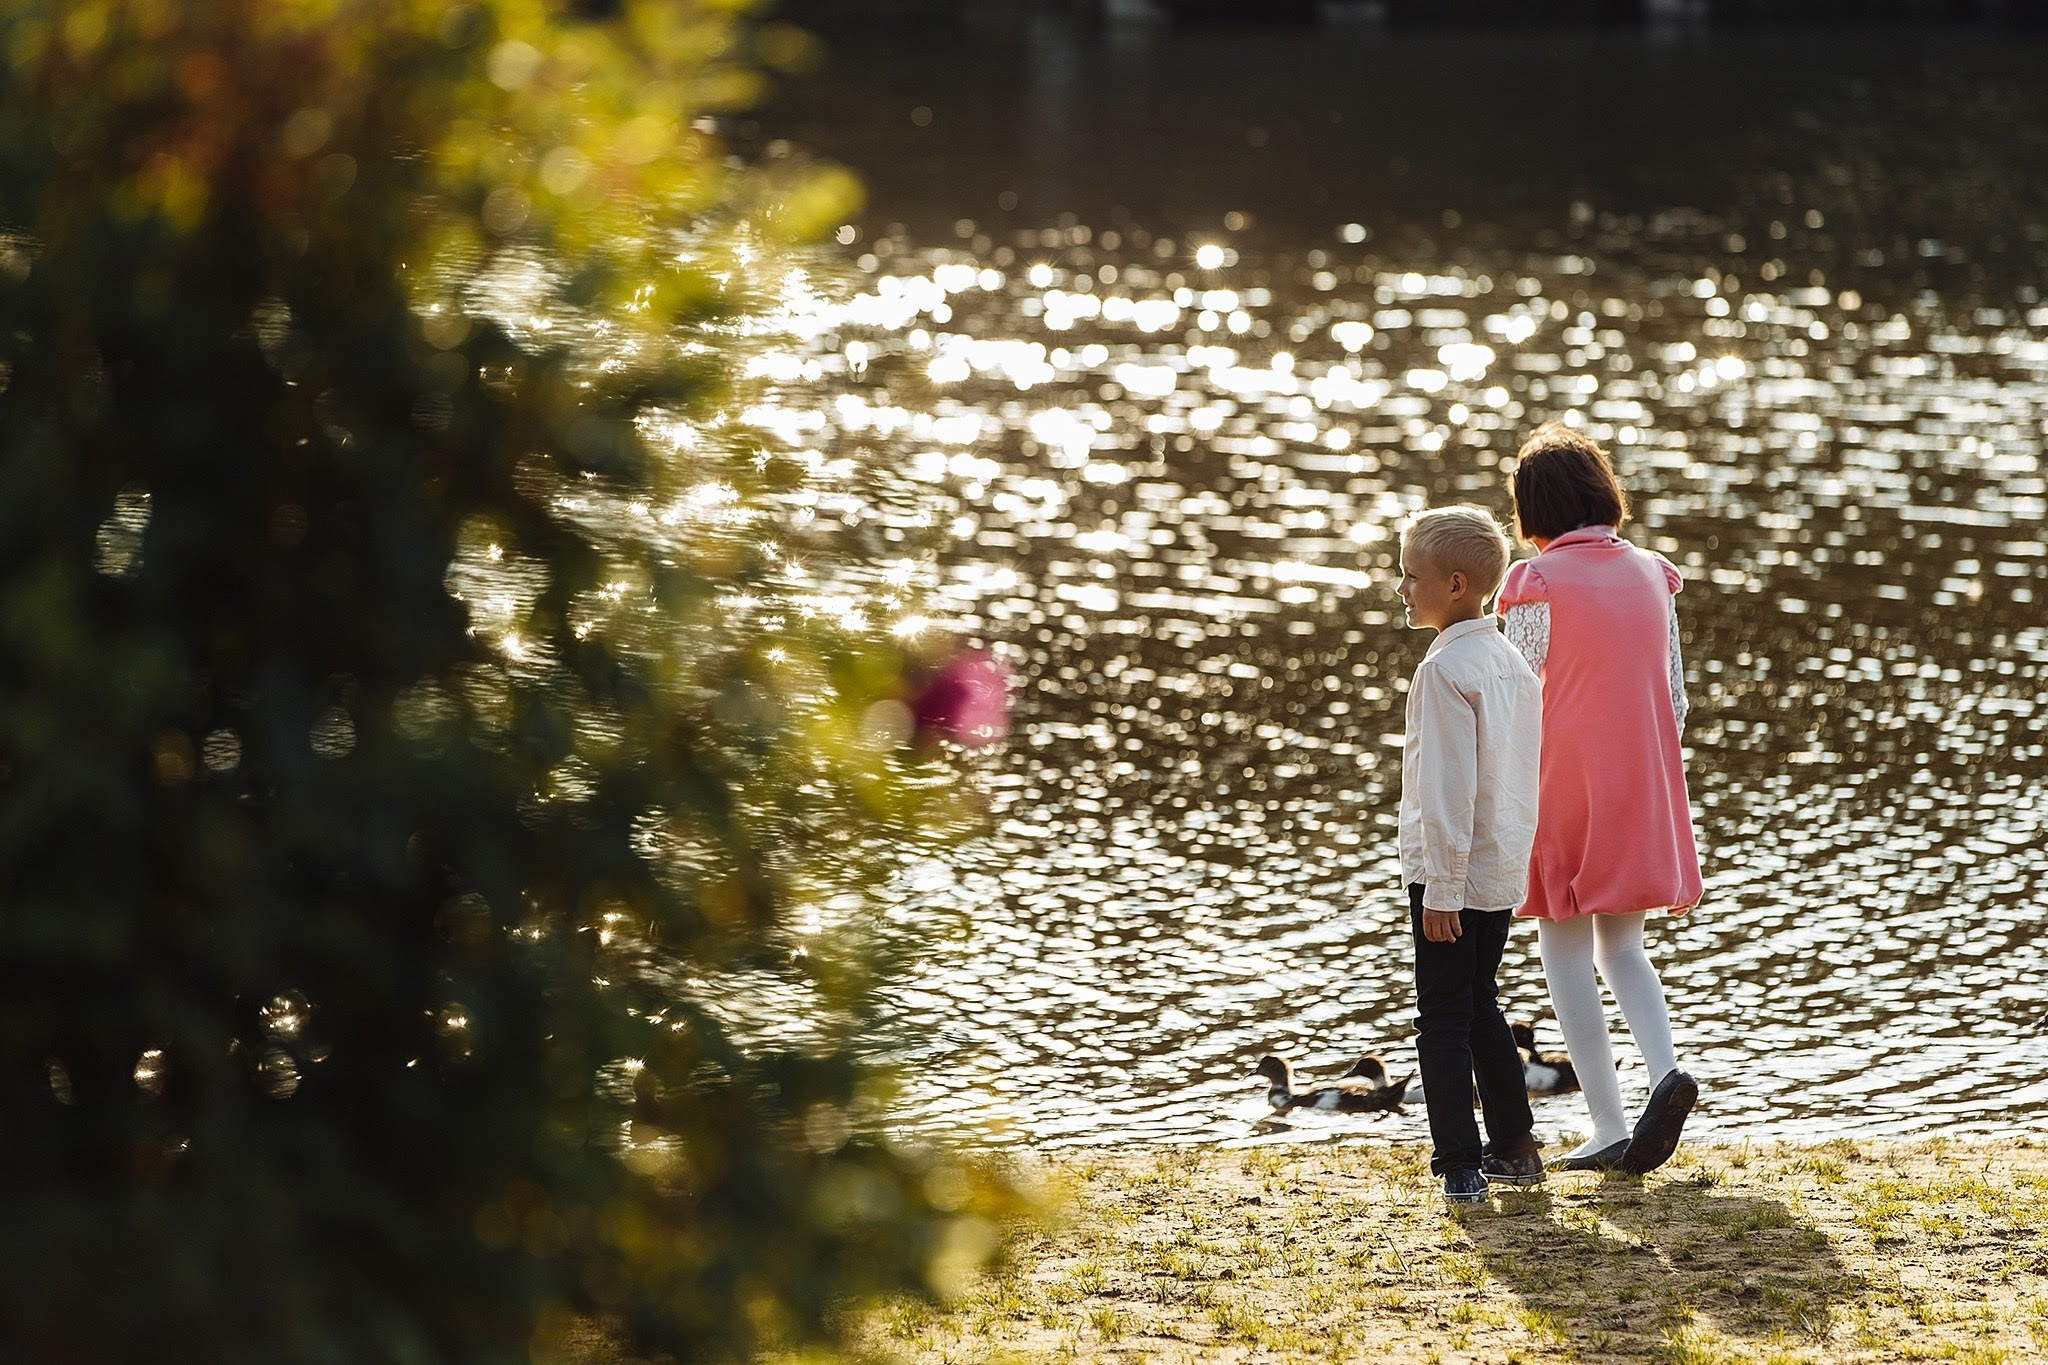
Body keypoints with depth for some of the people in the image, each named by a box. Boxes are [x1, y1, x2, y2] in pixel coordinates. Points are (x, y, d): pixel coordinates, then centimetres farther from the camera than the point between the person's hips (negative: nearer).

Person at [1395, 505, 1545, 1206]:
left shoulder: (1444, 669, -17)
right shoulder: (1511, 661, 9)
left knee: (1443, 1019, -2)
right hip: (1504, 867, 8)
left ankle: (1460, 1167, -4)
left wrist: (1440, 887, -18)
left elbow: (1447, 786, -20)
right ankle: (1514, 1148, 23)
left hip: (1452, 871, -8)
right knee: (1481, 1006, 19)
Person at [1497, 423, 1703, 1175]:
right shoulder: (1651, 576, 5)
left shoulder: (1539, 583, -11)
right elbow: (1673, 697, 8)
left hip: (1565, 788, -5)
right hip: (1644, 790, 5)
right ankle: (1665, 1069, -10)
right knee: (1621, 945, 17)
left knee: (1565, 951, 5)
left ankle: (1609, 1128, 1)